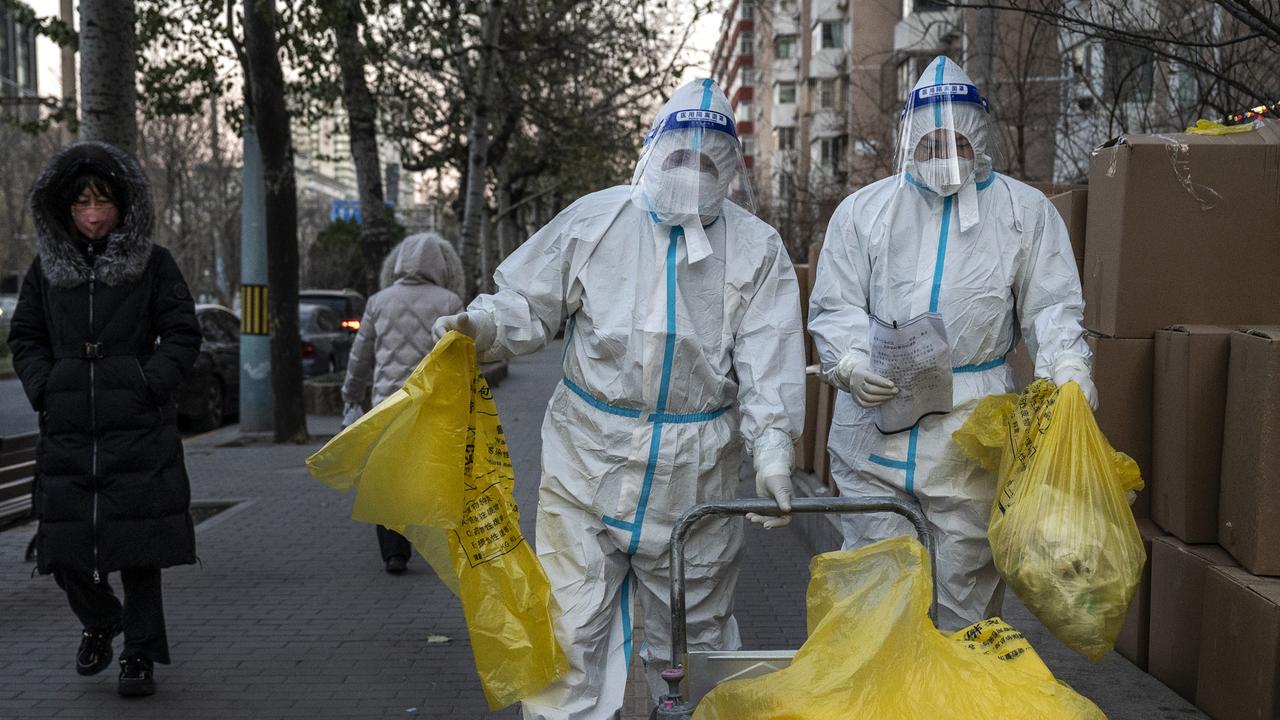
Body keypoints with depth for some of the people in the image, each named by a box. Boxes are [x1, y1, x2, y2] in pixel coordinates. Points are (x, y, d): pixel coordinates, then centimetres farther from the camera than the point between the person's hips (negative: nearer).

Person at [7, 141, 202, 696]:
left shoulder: (153, 264, 2)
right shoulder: (47, 268, 11)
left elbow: (182, 336, 2)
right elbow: (25, 338, 16)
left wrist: (149, 384, -10)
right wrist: (44, 388, 0)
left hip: (139, 429, -3)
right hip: (67, 431, 3)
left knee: (138, 545, -2)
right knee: (63, 547, 5)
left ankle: (140, 654, 12)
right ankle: (99, 620, 34)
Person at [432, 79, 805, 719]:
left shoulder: (756, 248, 2)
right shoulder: (594, 220, 1)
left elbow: (771, 360, -5)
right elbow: (529, 302, 5)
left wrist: (771, 449, -17)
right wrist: (481, 325, -16)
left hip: (697, 472, 1)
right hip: (589, 456, 0)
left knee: (694, 630, 15)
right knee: (572, 624, 1)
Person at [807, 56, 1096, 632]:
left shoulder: (1026, 211, 9)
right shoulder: (862, 210, 9)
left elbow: (1050, 307, 6)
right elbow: (833, 307, 4)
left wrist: (1066, 363, -15)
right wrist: (849, 360, -17)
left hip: (974, 433, 0)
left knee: (969, 583, 7)